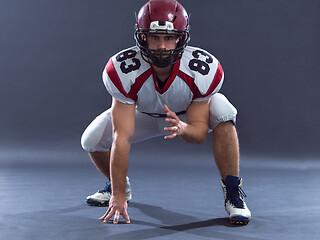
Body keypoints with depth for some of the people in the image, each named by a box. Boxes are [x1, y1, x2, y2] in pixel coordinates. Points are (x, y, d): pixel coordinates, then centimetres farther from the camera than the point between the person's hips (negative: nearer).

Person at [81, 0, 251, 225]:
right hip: (145, 114, 1)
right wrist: (118, 196, -35)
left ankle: (233, 192, -18)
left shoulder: (205, 69, -34)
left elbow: (200, 131, -27)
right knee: (92, 140, -15)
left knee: (221, 108, -33)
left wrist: (183, 129, -52)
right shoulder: (123, 70, -35)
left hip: (190, 116, -1)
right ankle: (120, 186, 19)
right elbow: (122, 137, -35)